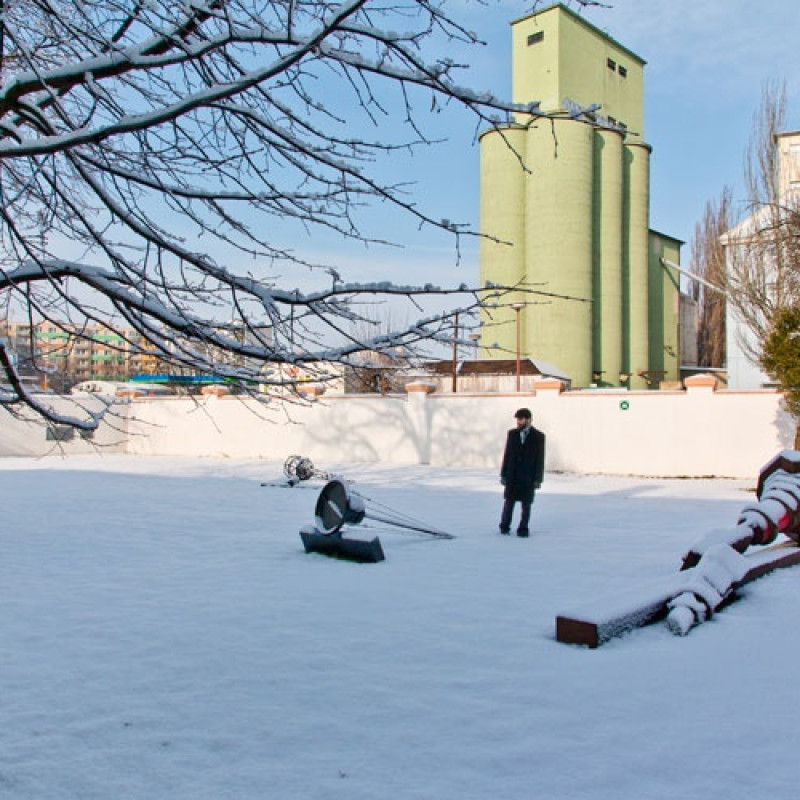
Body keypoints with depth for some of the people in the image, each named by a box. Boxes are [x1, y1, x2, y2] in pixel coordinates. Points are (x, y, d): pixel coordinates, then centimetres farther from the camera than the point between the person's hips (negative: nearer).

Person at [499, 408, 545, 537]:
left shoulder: (538, 436, -2)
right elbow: (507, 454, 8)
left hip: (528, 477, -2)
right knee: (509, 502, 6)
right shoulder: (512, 433, 6)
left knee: (526, 504, 3)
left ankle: (523, 529, 13)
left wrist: (538, 479, -7)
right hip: (512, 476, 2)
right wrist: (503, 474, 4)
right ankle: (504, 526, 19)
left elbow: (540, 458, -3)